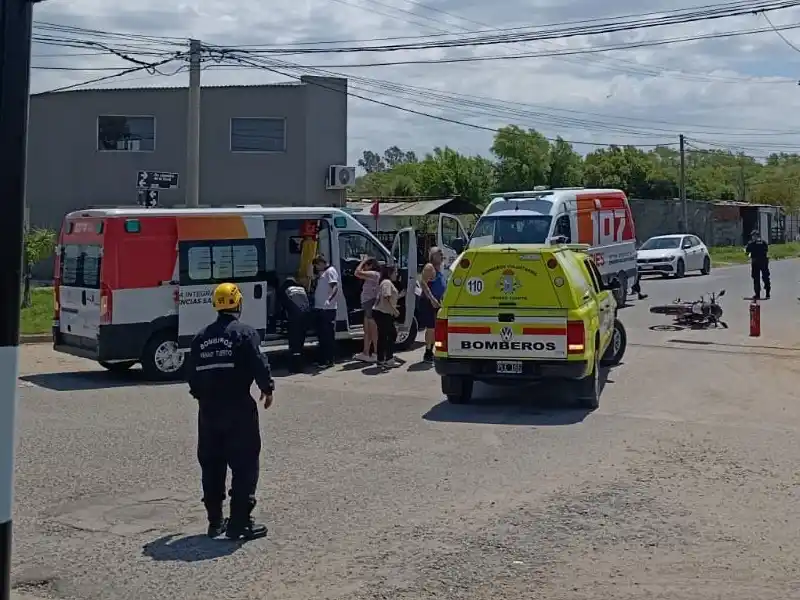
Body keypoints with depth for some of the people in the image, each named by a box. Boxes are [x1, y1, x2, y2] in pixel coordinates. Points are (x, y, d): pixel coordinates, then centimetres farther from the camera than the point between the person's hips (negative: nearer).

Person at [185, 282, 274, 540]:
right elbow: (259, 364, -14)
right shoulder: (245, 333, -8)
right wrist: (267, 389, 2)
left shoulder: (201, 337, 9)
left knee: (211, 464, 14)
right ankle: (240, 522, -2)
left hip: (208, 409, 6)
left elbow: (191, 373, 12)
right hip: (238, 408, -6)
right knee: (244, 464, 0)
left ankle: (215, 521, 20)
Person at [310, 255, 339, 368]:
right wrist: (315, 278, 14)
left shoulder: (330, 271, -8)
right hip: (318, 307, 10)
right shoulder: (320, 272, 20)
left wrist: (329, 299, -35)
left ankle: (330, 360, -2)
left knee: (328, 335, -5)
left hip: (328, 308, -10)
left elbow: (335, 287, -22)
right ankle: (322, 358, 23)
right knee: (320, 334, 14)